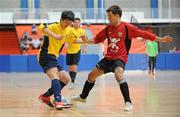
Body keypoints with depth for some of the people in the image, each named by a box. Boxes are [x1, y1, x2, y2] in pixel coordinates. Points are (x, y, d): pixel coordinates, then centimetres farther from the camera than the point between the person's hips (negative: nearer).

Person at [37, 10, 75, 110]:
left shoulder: (68, 30, 12)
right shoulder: (54, 27, -13)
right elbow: (41, 27, -33)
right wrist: (55, 36, -43)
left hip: (53, 57, 10)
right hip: (46, 55, -10)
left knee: (65, 79, 12)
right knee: (55, 77, -29)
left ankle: (45, 97, 20)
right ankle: (58, 101, -47)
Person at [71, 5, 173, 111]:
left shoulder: (127, 27, -13)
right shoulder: (108, 28, 3)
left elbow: (143, 34, -13)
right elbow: (97, 39, 15)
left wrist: (161, 39, -17)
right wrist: (86, 41, -2)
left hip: (120, 58, -6)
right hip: (108, 57, 6)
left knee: (118, 75, -34)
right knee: (91, 75, 11)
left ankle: (128, 103, -27)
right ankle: (83, 97, 35)